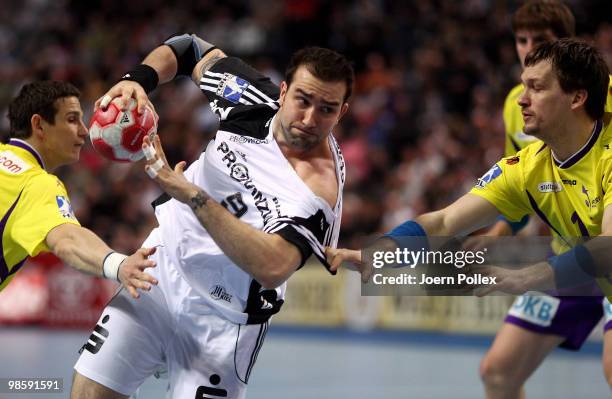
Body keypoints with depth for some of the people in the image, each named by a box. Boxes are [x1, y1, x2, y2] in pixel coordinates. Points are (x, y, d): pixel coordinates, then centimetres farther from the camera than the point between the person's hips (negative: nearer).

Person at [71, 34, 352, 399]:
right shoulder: (256, 97, -11)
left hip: (223, 320, -4)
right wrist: (137, 80, -15)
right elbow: (189, 48, 6)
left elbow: (272, 268, -42)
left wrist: (192, 195, -41)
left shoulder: (320, 186, -27)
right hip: (162, 269, 5)